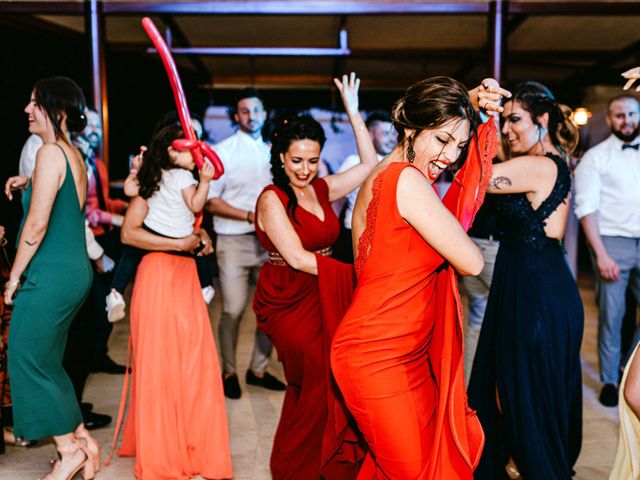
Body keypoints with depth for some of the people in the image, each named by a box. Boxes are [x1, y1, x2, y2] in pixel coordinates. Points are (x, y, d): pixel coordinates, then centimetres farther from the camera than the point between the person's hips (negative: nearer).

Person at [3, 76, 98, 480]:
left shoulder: (50, 152, -14)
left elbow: (37, 223, -19)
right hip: (75, 270, 9)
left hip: (51, 276, -9)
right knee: (45, 363, 16)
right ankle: (82, 441, 22)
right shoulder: (75, 154, 13)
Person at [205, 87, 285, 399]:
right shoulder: (222, 151, -1)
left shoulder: (271, 152, 13)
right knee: (233, 310, -6)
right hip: (234, 241, -4)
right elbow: (211, 201, -6)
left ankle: (258, 369, 22)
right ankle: (228, 372, 15)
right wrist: (250, 216, -15)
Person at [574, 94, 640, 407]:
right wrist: (601, 254, -14)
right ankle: (610, 380, 20)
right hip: (613, 243, -3)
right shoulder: (596, 157, -1)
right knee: (611, 316, 4)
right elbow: (586, 208, -7)